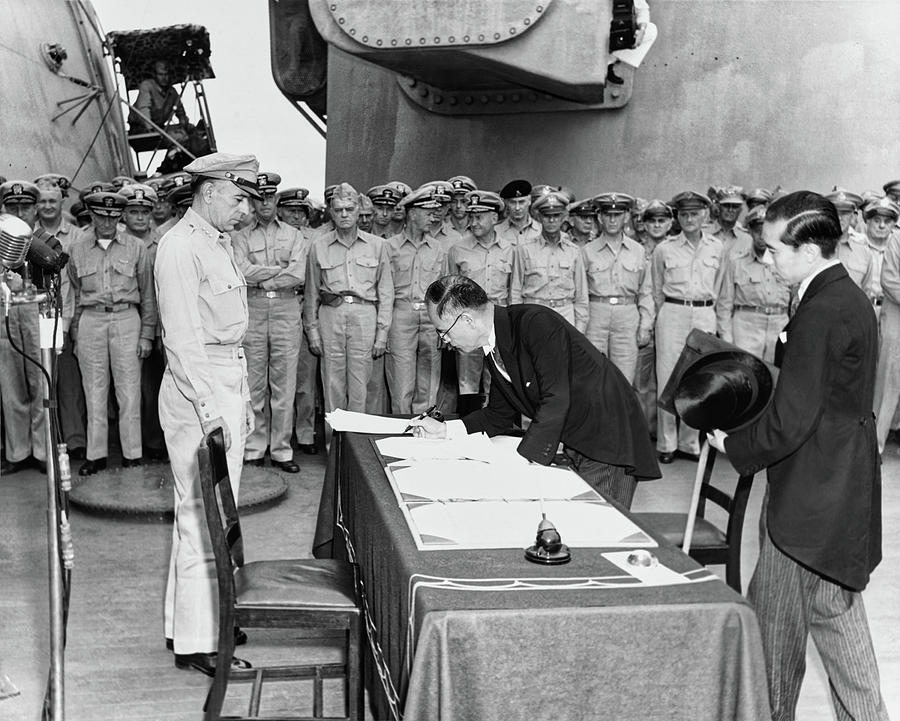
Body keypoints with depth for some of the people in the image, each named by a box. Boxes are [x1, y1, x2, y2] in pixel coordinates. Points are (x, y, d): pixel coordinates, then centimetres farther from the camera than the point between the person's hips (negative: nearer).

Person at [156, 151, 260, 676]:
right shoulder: (181, 247, -13)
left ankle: (190, 618, 28)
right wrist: (209, 407, -23)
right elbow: (182, 337, -19)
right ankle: (197, 642, 3)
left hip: (228, 386, 10)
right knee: (205, 514, -6)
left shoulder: (220, 243, 17)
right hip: (199, 390, -10)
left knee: (213, 510, 15)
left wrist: (243, 399, 20)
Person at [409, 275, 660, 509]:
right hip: (572, 447, 8)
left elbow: (556, 401, -27)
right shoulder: (493, 351, 6)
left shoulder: (536, 323, -23)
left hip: (608, 440, -8)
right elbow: (500, 415, 17)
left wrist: (524, 462, -26)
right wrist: (445, 430, 8)